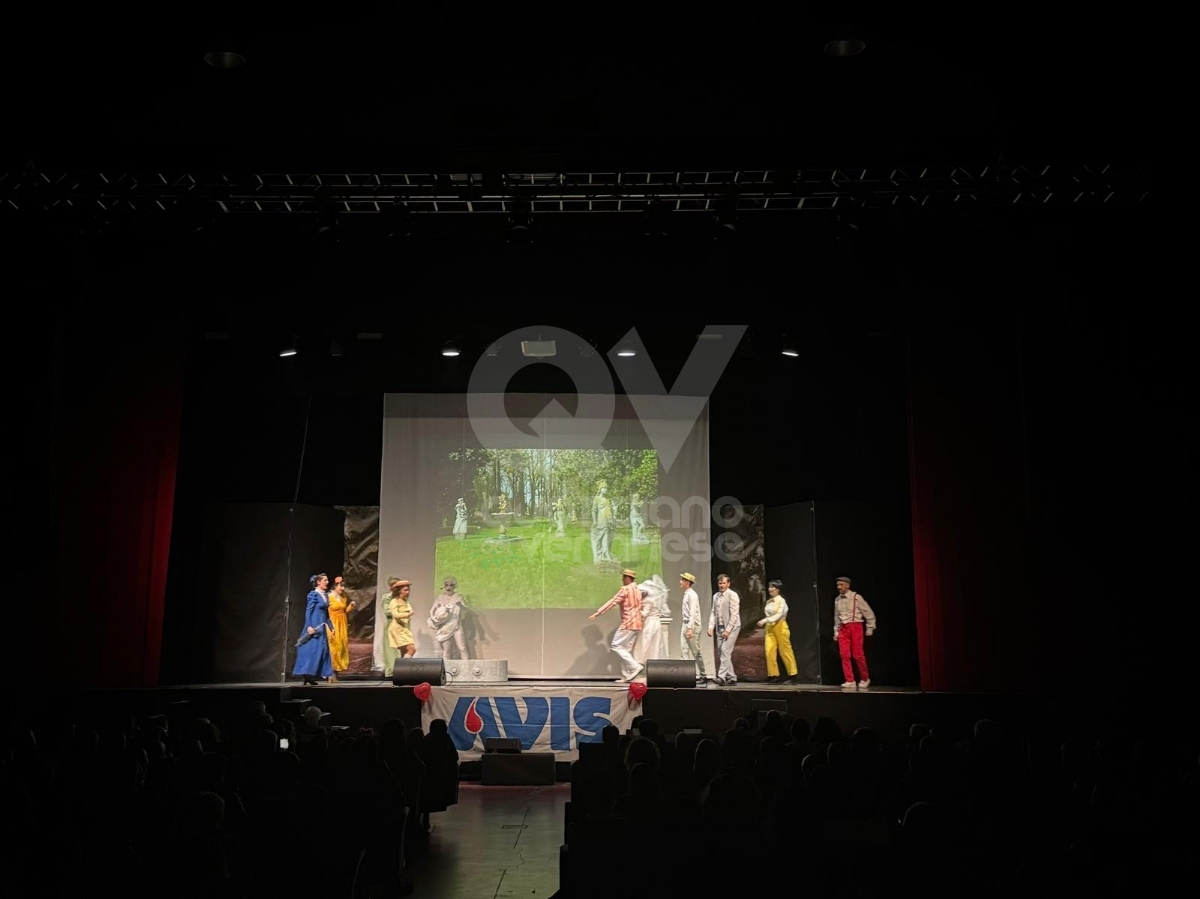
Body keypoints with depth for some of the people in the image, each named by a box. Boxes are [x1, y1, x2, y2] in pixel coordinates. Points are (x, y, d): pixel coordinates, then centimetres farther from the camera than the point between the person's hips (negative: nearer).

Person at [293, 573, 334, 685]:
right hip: (314, 626, -8)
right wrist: (309, 626, -21)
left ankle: (311, 676, 11)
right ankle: (307, 674, -4)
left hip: (322, 627, 8)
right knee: (313, 649, -10)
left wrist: (331, 627, 19)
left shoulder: (325, 596, 14)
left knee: (322, 649, 6)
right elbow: (308, 611, -13)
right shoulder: (313, 594, -9)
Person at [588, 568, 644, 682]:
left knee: (616, 646, -6)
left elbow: (612, 602, -15)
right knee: (626, 649, 10)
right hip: (637, 624, 9)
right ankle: (626, 676, 6)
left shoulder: (625, 589, -10)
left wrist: (597, 613, -15)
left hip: (628, 623, -9)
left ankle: (635, 666, -15)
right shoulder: (638, 590, 17)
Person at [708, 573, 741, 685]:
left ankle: (722, 677, -17)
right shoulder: (716, 596, 12)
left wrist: (728, 630, -17)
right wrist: (711, 627, -2)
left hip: (731, 627, -7)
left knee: (725, 651, -15)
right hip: (720, 628, 7)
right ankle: (732, 677, 14)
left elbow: (734, 614, -13)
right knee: (721, 653, 6)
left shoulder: (732, 595, -8)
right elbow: (713, 613, 12)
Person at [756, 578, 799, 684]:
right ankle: (773, 675, 0)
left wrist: (765, 620, -26)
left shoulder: (781, 601, -9)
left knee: (785, 651, 2)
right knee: (769, 651, -5)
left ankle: (793, 674, 14)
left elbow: (779, 615, -19)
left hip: (780, 627, -6)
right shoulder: (768, 602, 11)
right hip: (769, 628, 6)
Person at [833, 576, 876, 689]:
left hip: (855, 627, -5)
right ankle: (850, 681, 2)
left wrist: (870, 628, -1)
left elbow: (869, 613, -2)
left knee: (858, 655, -2)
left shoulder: (856, 597, -8)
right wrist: (836, 631, 14)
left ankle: (865, 679, 17)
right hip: (843, 629, 5)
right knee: (845, 655, -3)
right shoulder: (837, 600, 8)